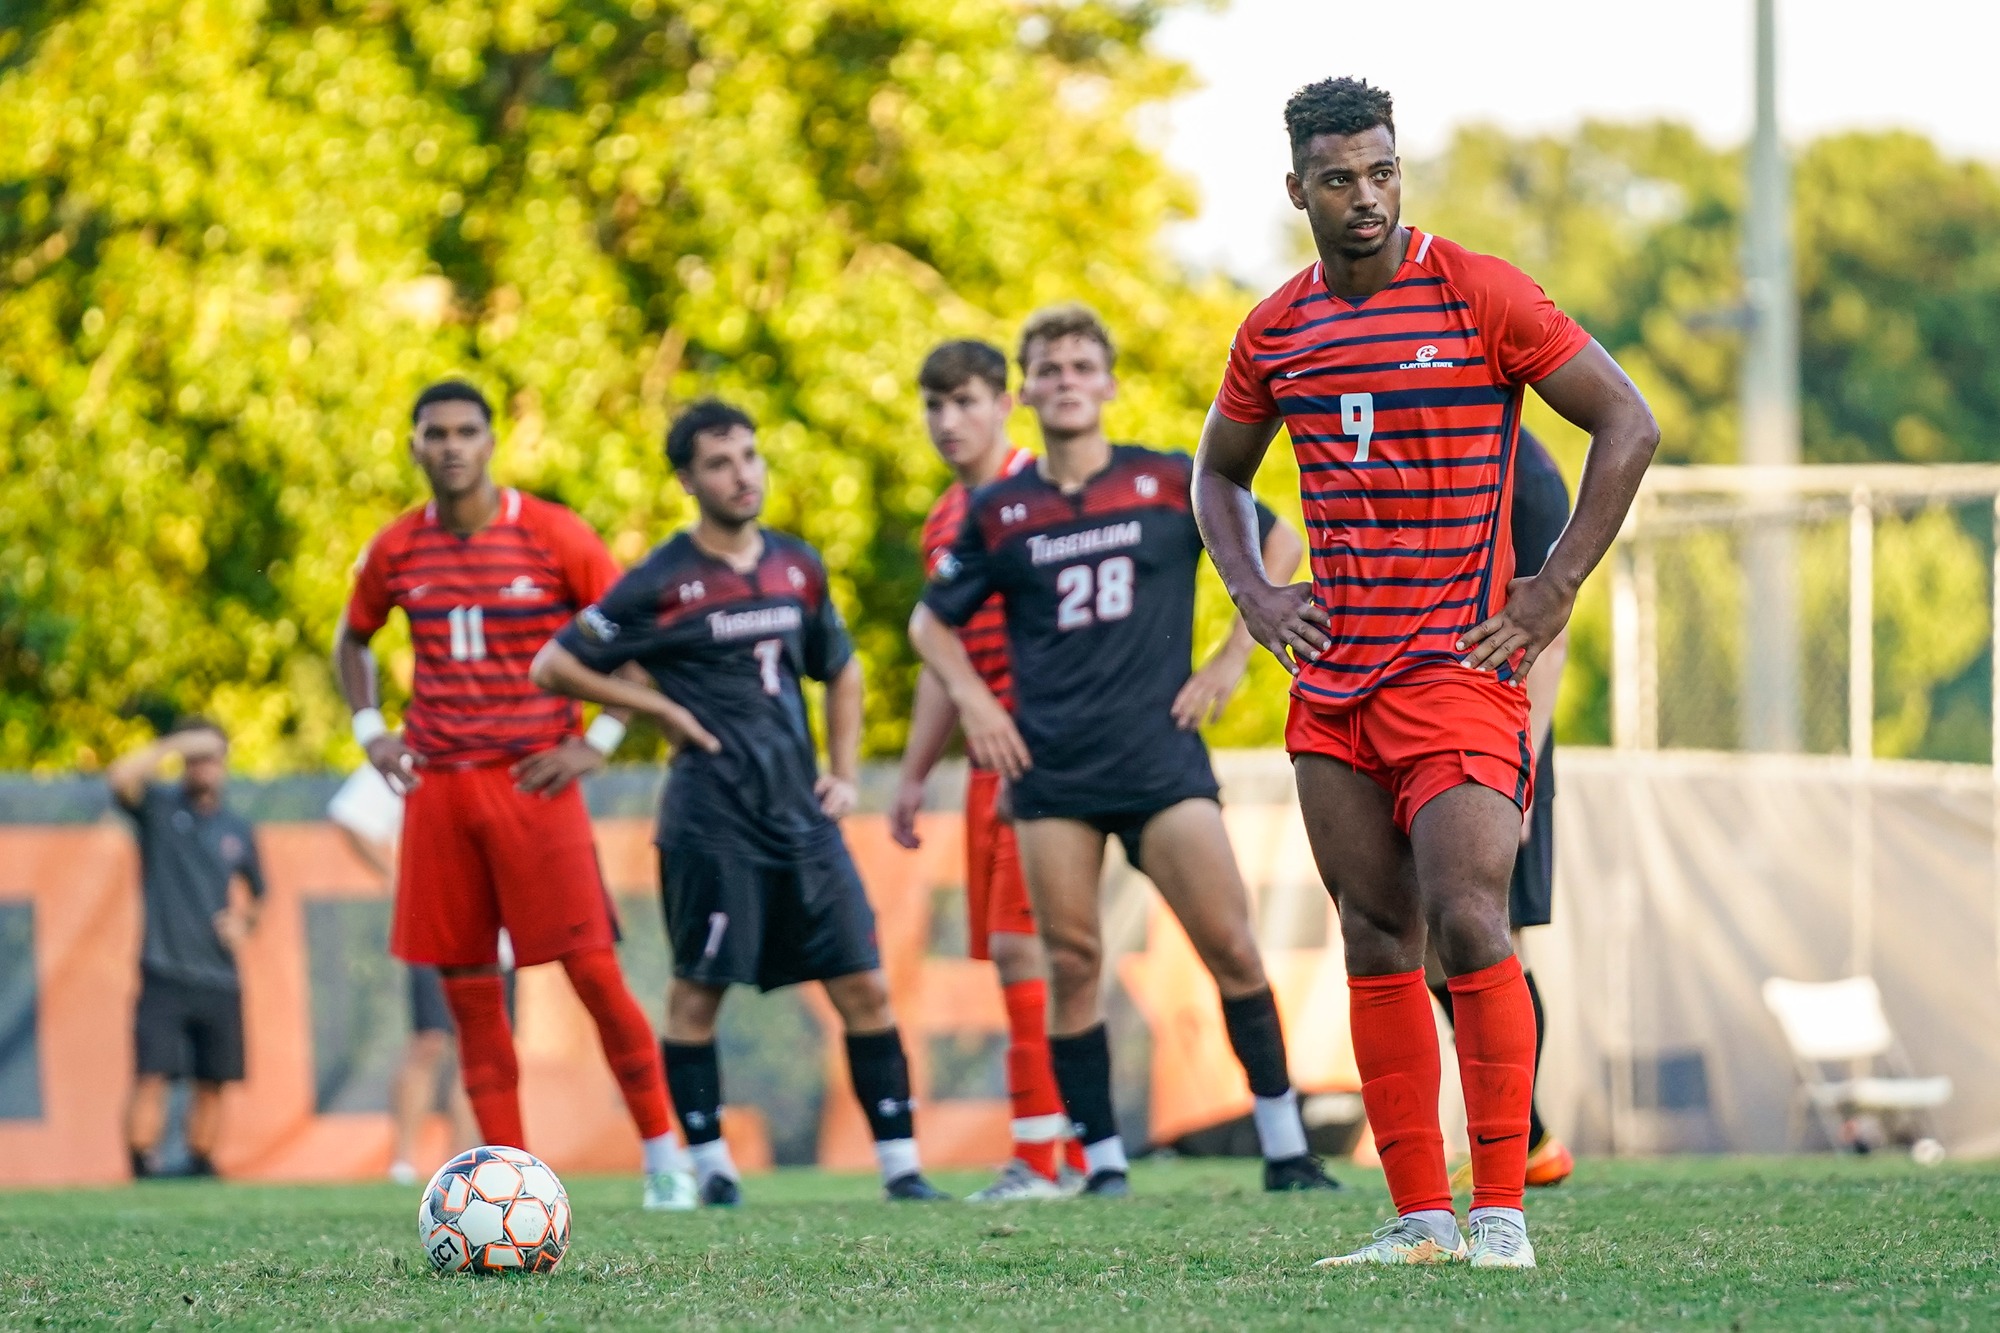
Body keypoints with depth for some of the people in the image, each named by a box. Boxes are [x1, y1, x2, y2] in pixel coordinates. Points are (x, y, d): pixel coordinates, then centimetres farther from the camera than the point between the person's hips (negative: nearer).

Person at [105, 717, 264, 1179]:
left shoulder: (237, 830, 14)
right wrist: (173, 745, -18)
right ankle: (143, 1167, -14)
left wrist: (244, 921, 7)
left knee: (213, 1081, 5)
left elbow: (255, 890, 27)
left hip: (220, 979, 4)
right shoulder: (159, 807, 3)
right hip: (164, 972, -4)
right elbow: (121, 777, -18)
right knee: (152, 1073, -13)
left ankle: (201, 1165, 16)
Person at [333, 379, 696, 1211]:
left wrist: (597, 741, -6)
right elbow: (352, 640, 25)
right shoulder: (396, 551, 6)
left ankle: (663, 1154, 1)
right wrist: (369, 730, 11)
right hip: (438, 790, 4)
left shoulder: (554, 537, -4)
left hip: (534, 783, -4)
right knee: (467, 989, 2)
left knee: (593, 970, -9)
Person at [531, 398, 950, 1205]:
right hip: (712, 821, -5)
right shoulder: (663, 582, -5)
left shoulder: (797, 566, 11)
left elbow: (840, 671, 26)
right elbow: (555, 666, -2)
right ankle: (711, 1166, 10)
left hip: (801, 814, 5)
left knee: (865, 989, -1)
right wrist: (664, 710, -5)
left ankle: (900, 1165, 2)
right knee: (698, 992, 0)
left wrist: (843, 771, 13)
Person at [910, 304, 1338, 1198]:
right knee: (1072, 964, -1)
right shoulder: (999, 513, 7)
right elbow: (931, 622, 19)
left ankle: (1284, 1146, 0)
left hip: (1159, 752, -1)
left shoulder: (1170, 483, 3)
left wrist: (1231, 660, 5)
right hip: (1052, 771, 2)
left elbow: (1278, 547, 12)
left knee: (1231, 947, -8)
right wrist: (973, 699, 3)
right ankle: (1101, 1160, 6)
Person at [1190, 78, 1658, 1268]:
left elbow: (1630, 425, -5)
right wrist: (1254, 593, 10)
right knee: (1377, 941, 5)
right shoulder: (1276, 332, 10)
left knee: (1466, 921, -17)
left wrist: (1558, 590, -9)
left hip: (1461, 668, -6)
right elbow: (1219, 471, 27)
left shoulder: (1482, 295, -6)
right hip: (1331, 679, 6)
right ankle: (1420, 1216, 9)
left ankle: (1502, 1213, -12)